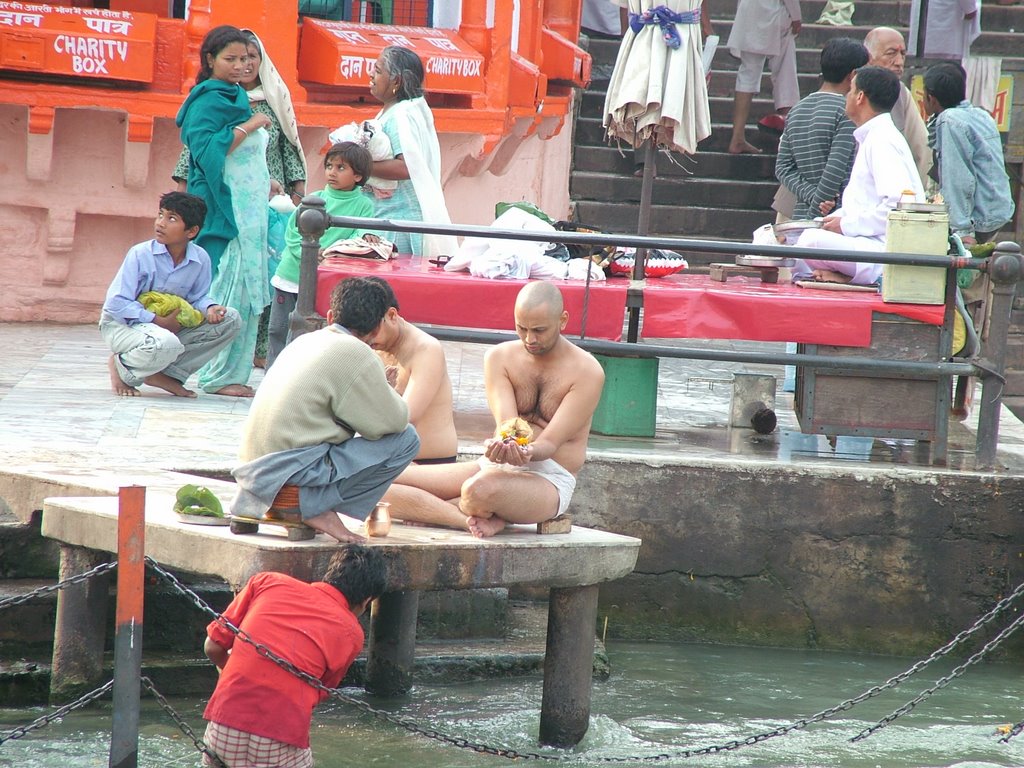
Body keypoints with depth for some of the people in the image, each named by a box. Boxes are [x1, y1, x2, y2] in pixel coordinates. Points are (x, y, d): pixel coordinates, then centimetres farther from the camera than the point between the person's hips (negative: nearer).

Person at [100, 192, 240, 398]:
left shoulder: (200, 259, -7)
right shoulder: (141, 254, -19)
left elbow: (198, 297, 6)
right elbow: (116, 303, -20)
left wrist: (210, 308, -19)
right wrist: (159, 321, -24)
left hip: (170, 326, 6)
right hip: (121, 325, -6)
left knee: (230, 320, -7)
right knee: (166, 344, -40)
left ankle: (168, 374, -5)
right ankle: (121, 366, -4)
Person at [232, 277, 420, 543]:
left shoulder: (304, 341, 18)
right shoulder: (355, 354, -8)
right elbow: (394, 420, -4)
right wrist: (388, 391, 16)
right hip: (295, 468, -9)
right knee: (406, 439, -2)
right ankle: (316, 507, -9)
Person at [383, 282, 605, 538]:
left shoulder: (586, 371, -8)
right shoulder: (500, 358, 5)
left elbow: (550, 443, -14)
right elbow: (507, 424, -9)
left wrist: (527, 453, -38)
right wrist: (502, 446, -35)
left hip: (548, 480, -5)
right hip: (494, 466, 5)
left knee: (479, 489, -42)